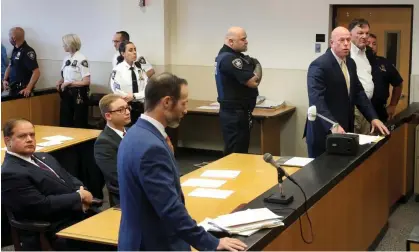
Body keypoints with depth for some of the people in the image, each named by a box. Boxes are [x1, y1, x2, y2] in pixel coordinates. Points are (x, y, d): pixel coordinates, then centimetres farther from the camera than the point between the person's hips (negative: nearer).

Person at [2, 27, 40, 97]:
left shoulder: (27, 51, -17)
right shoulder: (15, 50, 9)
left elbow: (36, 72, -23)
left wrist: (28, 88, -29)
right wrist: (5, 79, 4)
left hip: (22, 90, -8)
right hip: (13, 88, 8)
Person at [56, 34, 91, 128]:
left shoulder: (82, 59, -15)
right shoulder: (66, 58, 9)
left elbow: (86, 81, -19)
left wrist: (69, 83, -17)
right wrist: (60, 81, 0)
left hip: (78, 94, -8)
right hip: (67, 93, 8)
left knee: (79, 124, 2)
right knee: (64, 122, 11)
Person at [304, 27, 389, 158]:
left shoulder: (350, 63, 10)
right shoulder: (319, 65, -17)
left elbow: (358, 92, 15)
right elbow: (316, 99, -26)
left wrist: (373, 117, 3)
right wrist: (333, 125, -38)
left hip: (344, 129, 7)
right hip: (324, 132, -7)